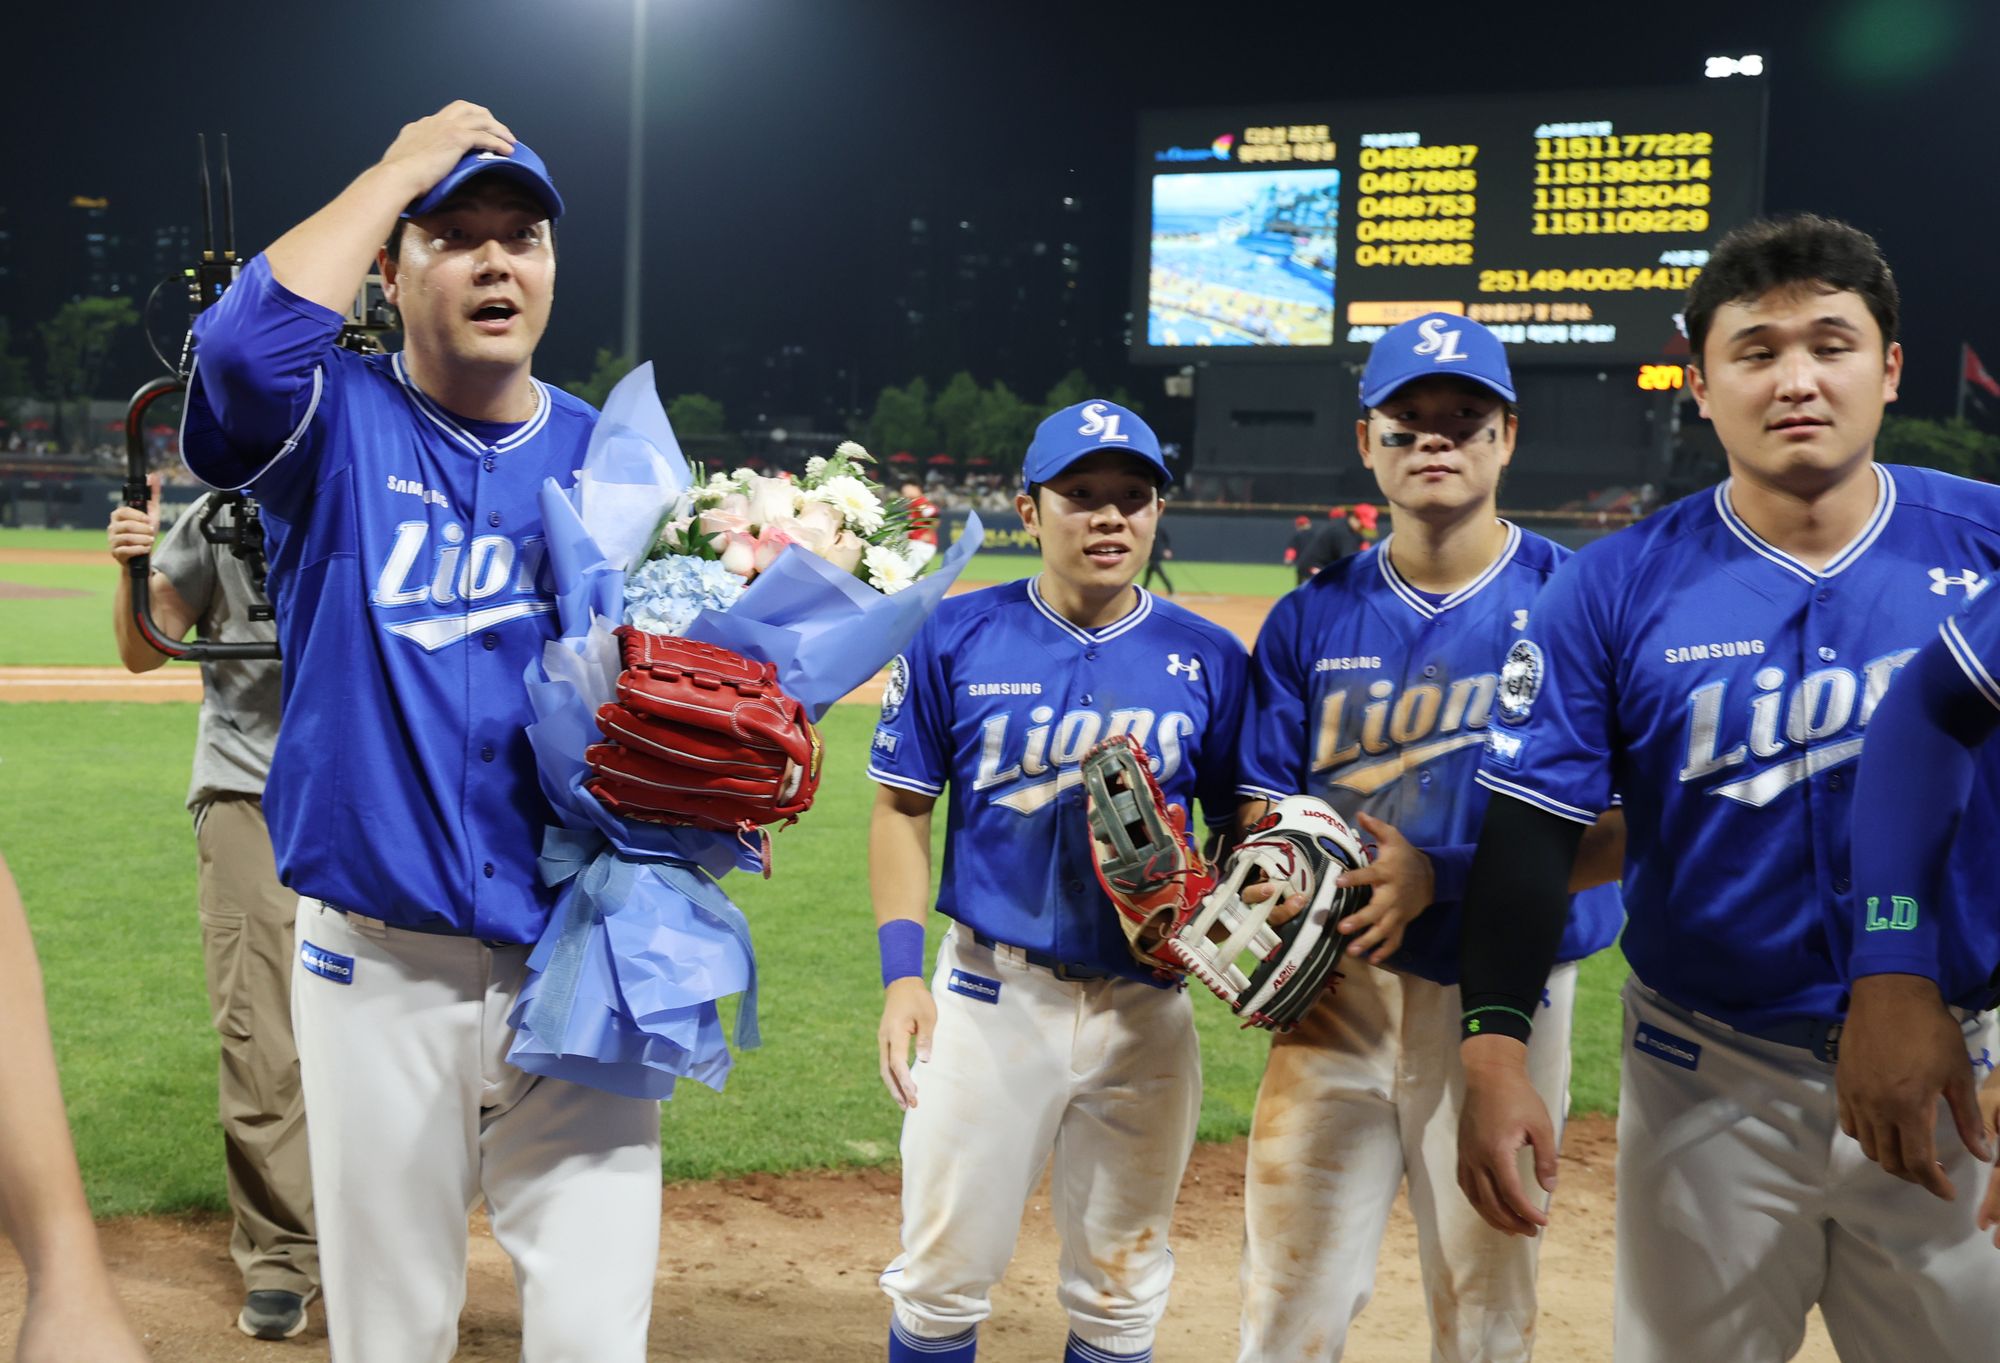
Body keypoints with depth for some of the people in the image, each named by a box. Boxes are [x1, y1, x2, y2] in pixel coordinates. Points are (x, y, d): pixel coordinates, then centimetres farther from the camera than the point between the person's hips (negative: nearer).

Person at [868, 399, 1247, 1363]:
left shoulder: (1208, 660, 1)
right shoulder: (956, 636, -2)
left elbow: (1237, 830, 7)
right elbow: (902, 809, 2)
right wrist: (900, 973, -8)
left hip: (1146, 1007, 1)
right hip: (990, 993, -1)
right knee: (943, 1277, 6)